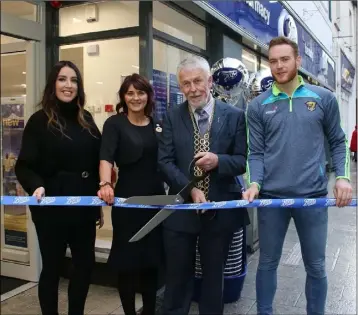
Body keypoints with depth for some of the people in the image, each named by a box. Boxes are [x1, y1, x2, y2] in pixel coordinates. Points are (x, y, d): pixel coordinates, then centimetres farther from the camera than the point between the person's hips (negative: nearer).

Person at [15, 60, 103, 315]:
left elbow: (97, 163, 9)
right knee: (52, 267, 9)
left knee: (86, 264, 13)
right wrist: (36, 186, -30)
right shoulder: (40, 121, -5)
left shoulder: (87, 120, 7)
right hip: (51, 208, -4)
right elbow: (24, 165, -10)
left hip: (84, 207, 5)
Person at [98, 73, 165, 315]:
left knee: (152, 257, 13)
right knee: (127, 258, 5)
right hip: (127, 199, -4)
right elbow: (106, 157, -19)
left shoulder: (156, 124, 8)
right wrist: (106, 184, -36)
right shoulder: (114, 123, -5)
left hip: (155, 198, 4)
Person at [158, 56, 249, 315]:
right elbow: (165, 161, -5)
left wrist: (218, 161, -22)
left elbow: (243, 161, -2)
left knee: (214, 276, 17)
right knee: (178, 276, 13)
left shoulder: (235, 116, -2)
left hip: (221, 210, 0)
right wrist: (191, 189, -17)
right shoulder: (172, 117, 1)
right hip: (181, 208, 1)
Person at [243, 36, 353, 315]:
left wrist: (343, 176, -7)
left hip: (314, 196, 0)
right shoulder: (258, 106, 3)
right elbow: (256, 152, 1)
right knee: (267, 263, 13)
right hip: (271, 198, 0)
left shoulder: (324, 98, 3)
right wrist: (255, 183, -14)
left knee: (316, 266, 13)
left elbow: (337, 142, 8)